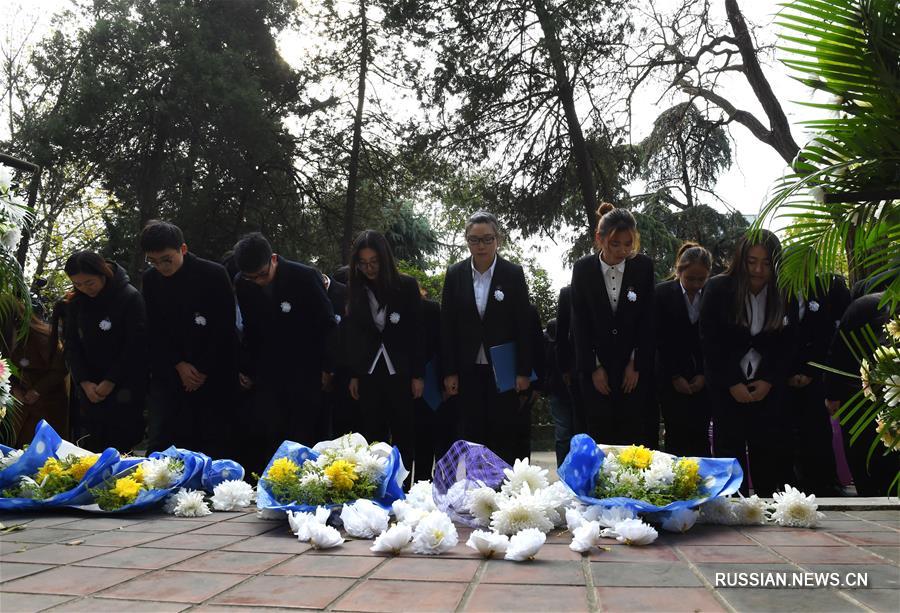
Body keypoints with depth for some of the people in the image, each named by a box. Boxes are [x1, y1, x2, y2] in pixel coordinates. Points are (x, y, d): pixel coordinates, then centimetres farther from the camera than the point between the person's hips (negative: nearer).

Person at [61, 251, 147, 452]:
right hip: (90, 390, 4)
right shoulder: (75, 303, 5)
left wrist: (110, 382, -12)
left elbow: (135, 345, -12)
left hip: (124, 388, -4)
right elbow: (72, 345, 6)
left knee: (122, 441, -5)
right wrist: (84, 382, -7)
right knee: (94, 442, 3)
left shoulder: (130, 297, -10)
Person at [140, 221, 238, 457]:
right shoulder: (150, 280, 2)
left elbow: (225, 329, -9)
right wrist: (178, 365, -5)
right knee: (159, 443, 0)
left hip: (213, 373, -3)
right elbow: (154, 330, 6)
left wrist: (203, 369, -9)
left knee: (214, 444, 0)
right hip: (169, 373, 4)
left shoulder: (214, 274, -11)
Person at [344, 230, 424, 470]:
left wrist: (418, 375, -6)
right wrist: (353, 375, 5)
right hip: (368, 374, 2)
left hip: (400, 372, -2)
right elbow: (351, 336, 7)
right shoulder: (356, 289, 3)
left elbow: (417, 332, -4)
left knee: (403, 436, 4)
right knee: (373, 437, 6)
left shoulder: (407, 285, -5)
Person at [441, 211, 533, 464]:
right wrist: (449, 372, 0)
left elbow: (524, 324, -2)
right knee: (470, 434, 4)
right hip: (467, 370, 2)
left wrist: (524, 371, -5)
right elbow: (446, 325, 3)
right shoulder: (455, 274, 2)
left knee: (502, 435, 2)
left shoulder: (514, 274, -2)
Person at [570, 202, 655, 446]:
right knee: (600, 437, 2)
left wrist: (636, 365, -4)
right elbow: (579, 323, -1)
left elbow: (648, 320, -1)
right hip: (596, 369, 0)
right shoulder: (583, 268, -3)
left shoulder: (643, 266, -3)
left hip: (635, 369, 0)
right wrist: (594, 368, -4)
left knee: (635, 436, -1)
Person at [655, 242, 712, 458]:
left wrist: (705, 375, -2)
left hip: (703, 380, 2)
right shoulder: (662, 293, -2)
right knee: (676, 437, -2)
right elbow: (659, 339, -4)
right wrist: (675, 377, -6)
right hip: (672, 381, -1)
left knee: (700, 438, 0)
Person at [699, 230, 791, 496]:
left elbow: (786, 344, 3)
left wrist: (769, 381, -8)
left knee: (769, 452, 2)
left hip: (767, 388, 2)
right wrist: (732, 384, -9)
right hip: (727, 388, -2)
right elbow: (709, 341, -7)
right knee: (730, 453, 1)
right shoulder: (718, 288, -6)